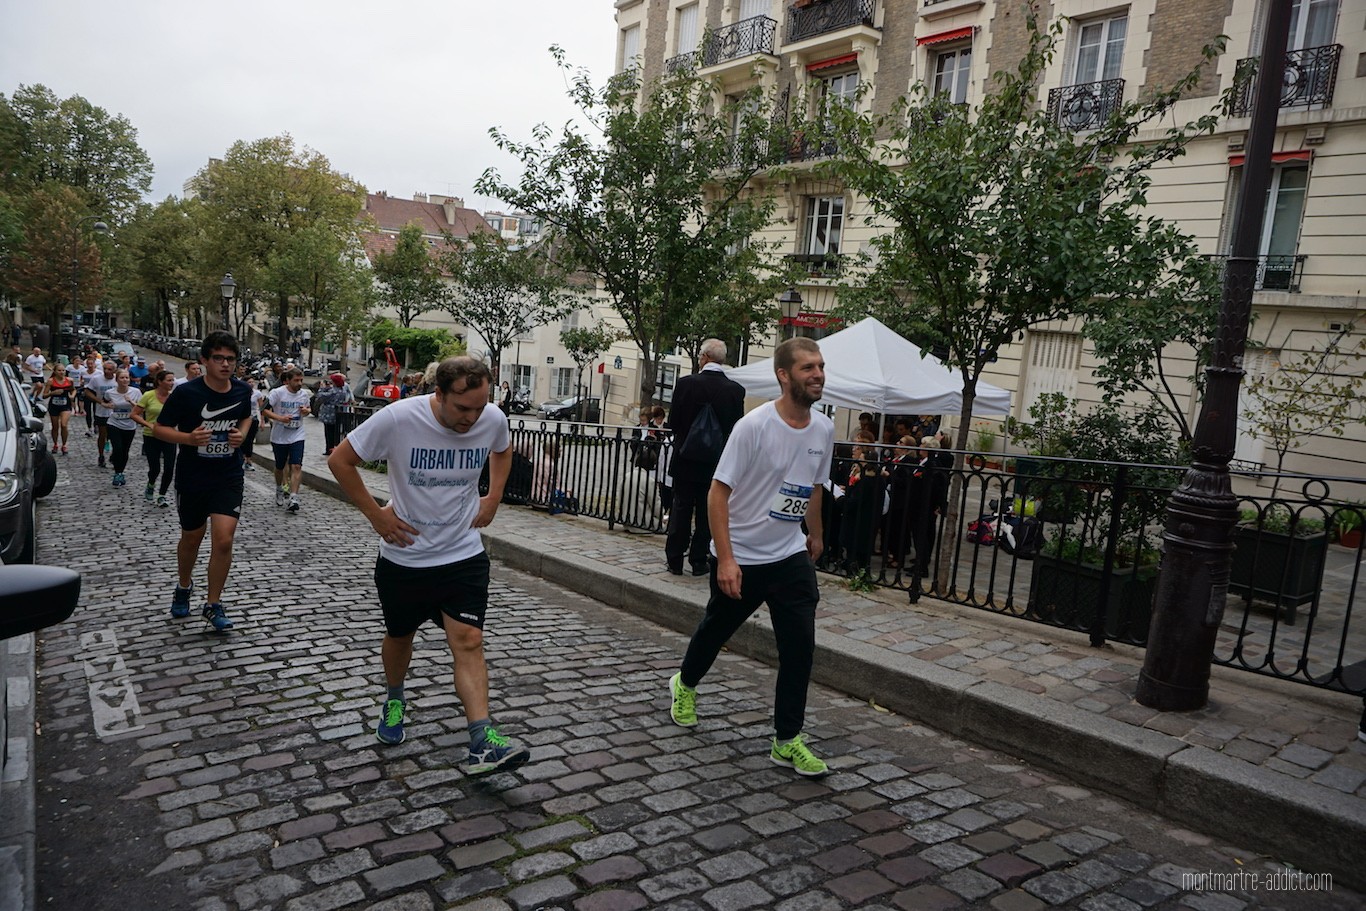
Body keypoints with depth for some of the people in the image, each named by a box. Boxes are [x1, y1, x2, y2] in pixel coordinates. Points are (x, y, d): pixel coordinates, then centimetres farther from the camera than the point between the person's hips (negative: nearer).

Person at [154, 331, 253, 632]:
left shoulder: (243, 390, -5)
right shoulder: (185, 392, -15)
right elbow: (159, 428, -6)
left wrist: (242, 433, -5)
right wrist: (189, 438, -25)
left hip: (229, 477, 1)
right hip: (192, 478, -1)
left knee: (224, 540, -10)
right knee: (191, 538, 17)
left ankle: (213, 604, 7)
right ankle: (184, 587, 46)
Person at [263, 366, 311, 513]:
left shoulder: (304, 393, 1)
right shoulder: (277, 392, -10)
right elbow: (264, 410, -10)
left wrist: (306, 411, -6)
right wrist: (279, 418, -23)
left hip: (297, 436, 1)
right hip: (279, 436, -1)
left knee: (296, 466, -14)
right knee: (280, 466, 14)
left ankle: (293, 498, -16)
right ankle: (279, 490, 40)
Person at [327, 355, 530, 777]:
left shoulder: (493, 419, -12)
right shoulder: (397, 418, -21)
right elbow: (340, 460, -9)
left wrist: (493, 498, 3)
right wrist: (376, 515, -11)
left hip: (464, 555, 1)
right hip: (403, 556, 0)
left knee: (468, 641, -9)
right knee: (399, 636, 19)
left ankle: (483, 742, -10)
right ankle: (394, 699, 47)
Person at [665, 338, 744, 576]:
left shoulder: (686, 383, -11)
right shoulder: (736, 389, -7)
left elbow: (674, 421, -4)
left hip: (686, 458, -1)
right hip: (717, 461, 1)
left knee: (681, 509, 10)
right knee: (707, 512, 9)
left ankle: (675, 560, 14)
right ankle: (699, 560, 14)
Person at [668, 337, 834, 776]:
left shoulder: (824, 429, 0)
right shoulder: (754, 425, -19)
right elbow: (719, 492, -19)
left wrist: (815, 534, 26)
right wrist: (726, 558, -24)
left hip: (792, 557, 4)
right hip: (740, 558, -4)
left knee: (800, 644, -3)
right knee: (716, 629, 16)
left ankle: (787, 741, 10)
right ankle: (684, 686, 46)